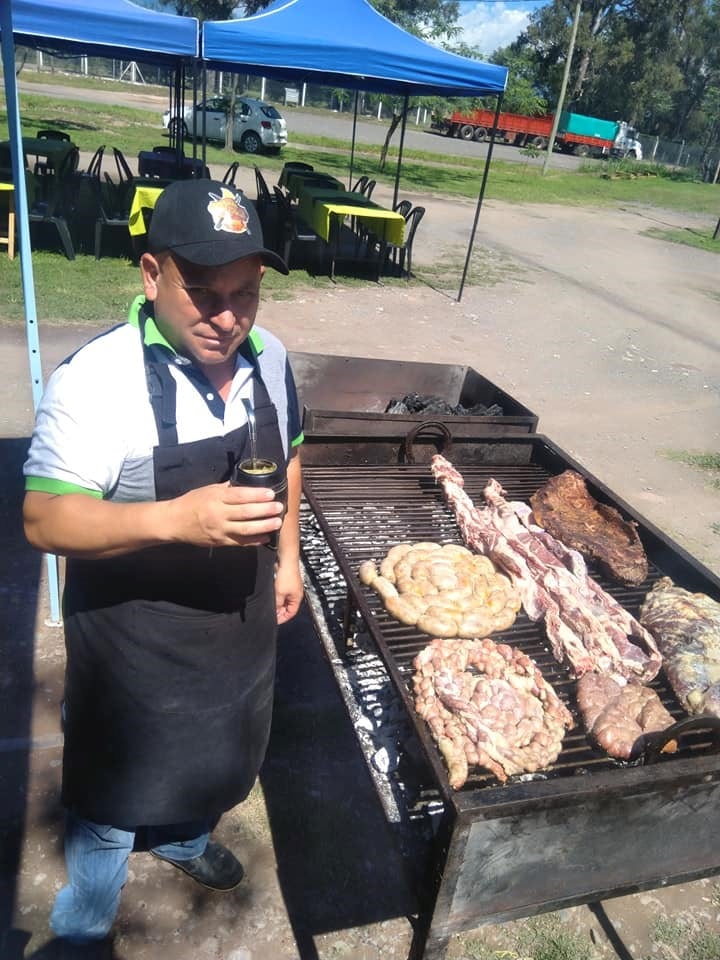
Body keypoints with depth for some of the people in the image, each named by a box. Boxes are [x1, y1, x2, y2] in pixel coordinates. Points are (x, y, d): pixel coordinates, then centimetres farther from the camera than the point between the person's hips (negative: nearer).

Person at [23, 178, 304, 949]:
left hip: (239, 622, 6)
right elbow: (43, 519, -27)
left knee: (216, 754, 30)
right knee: (115, 787, 18)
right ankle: (83, 925, 49)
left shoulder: (268, 357, -7)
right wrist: (176, 518, -42)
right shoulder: (96, 379, -27)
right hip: (133, 639, -5)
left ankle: (185, 839, 63)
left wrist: (287, 555, 6)